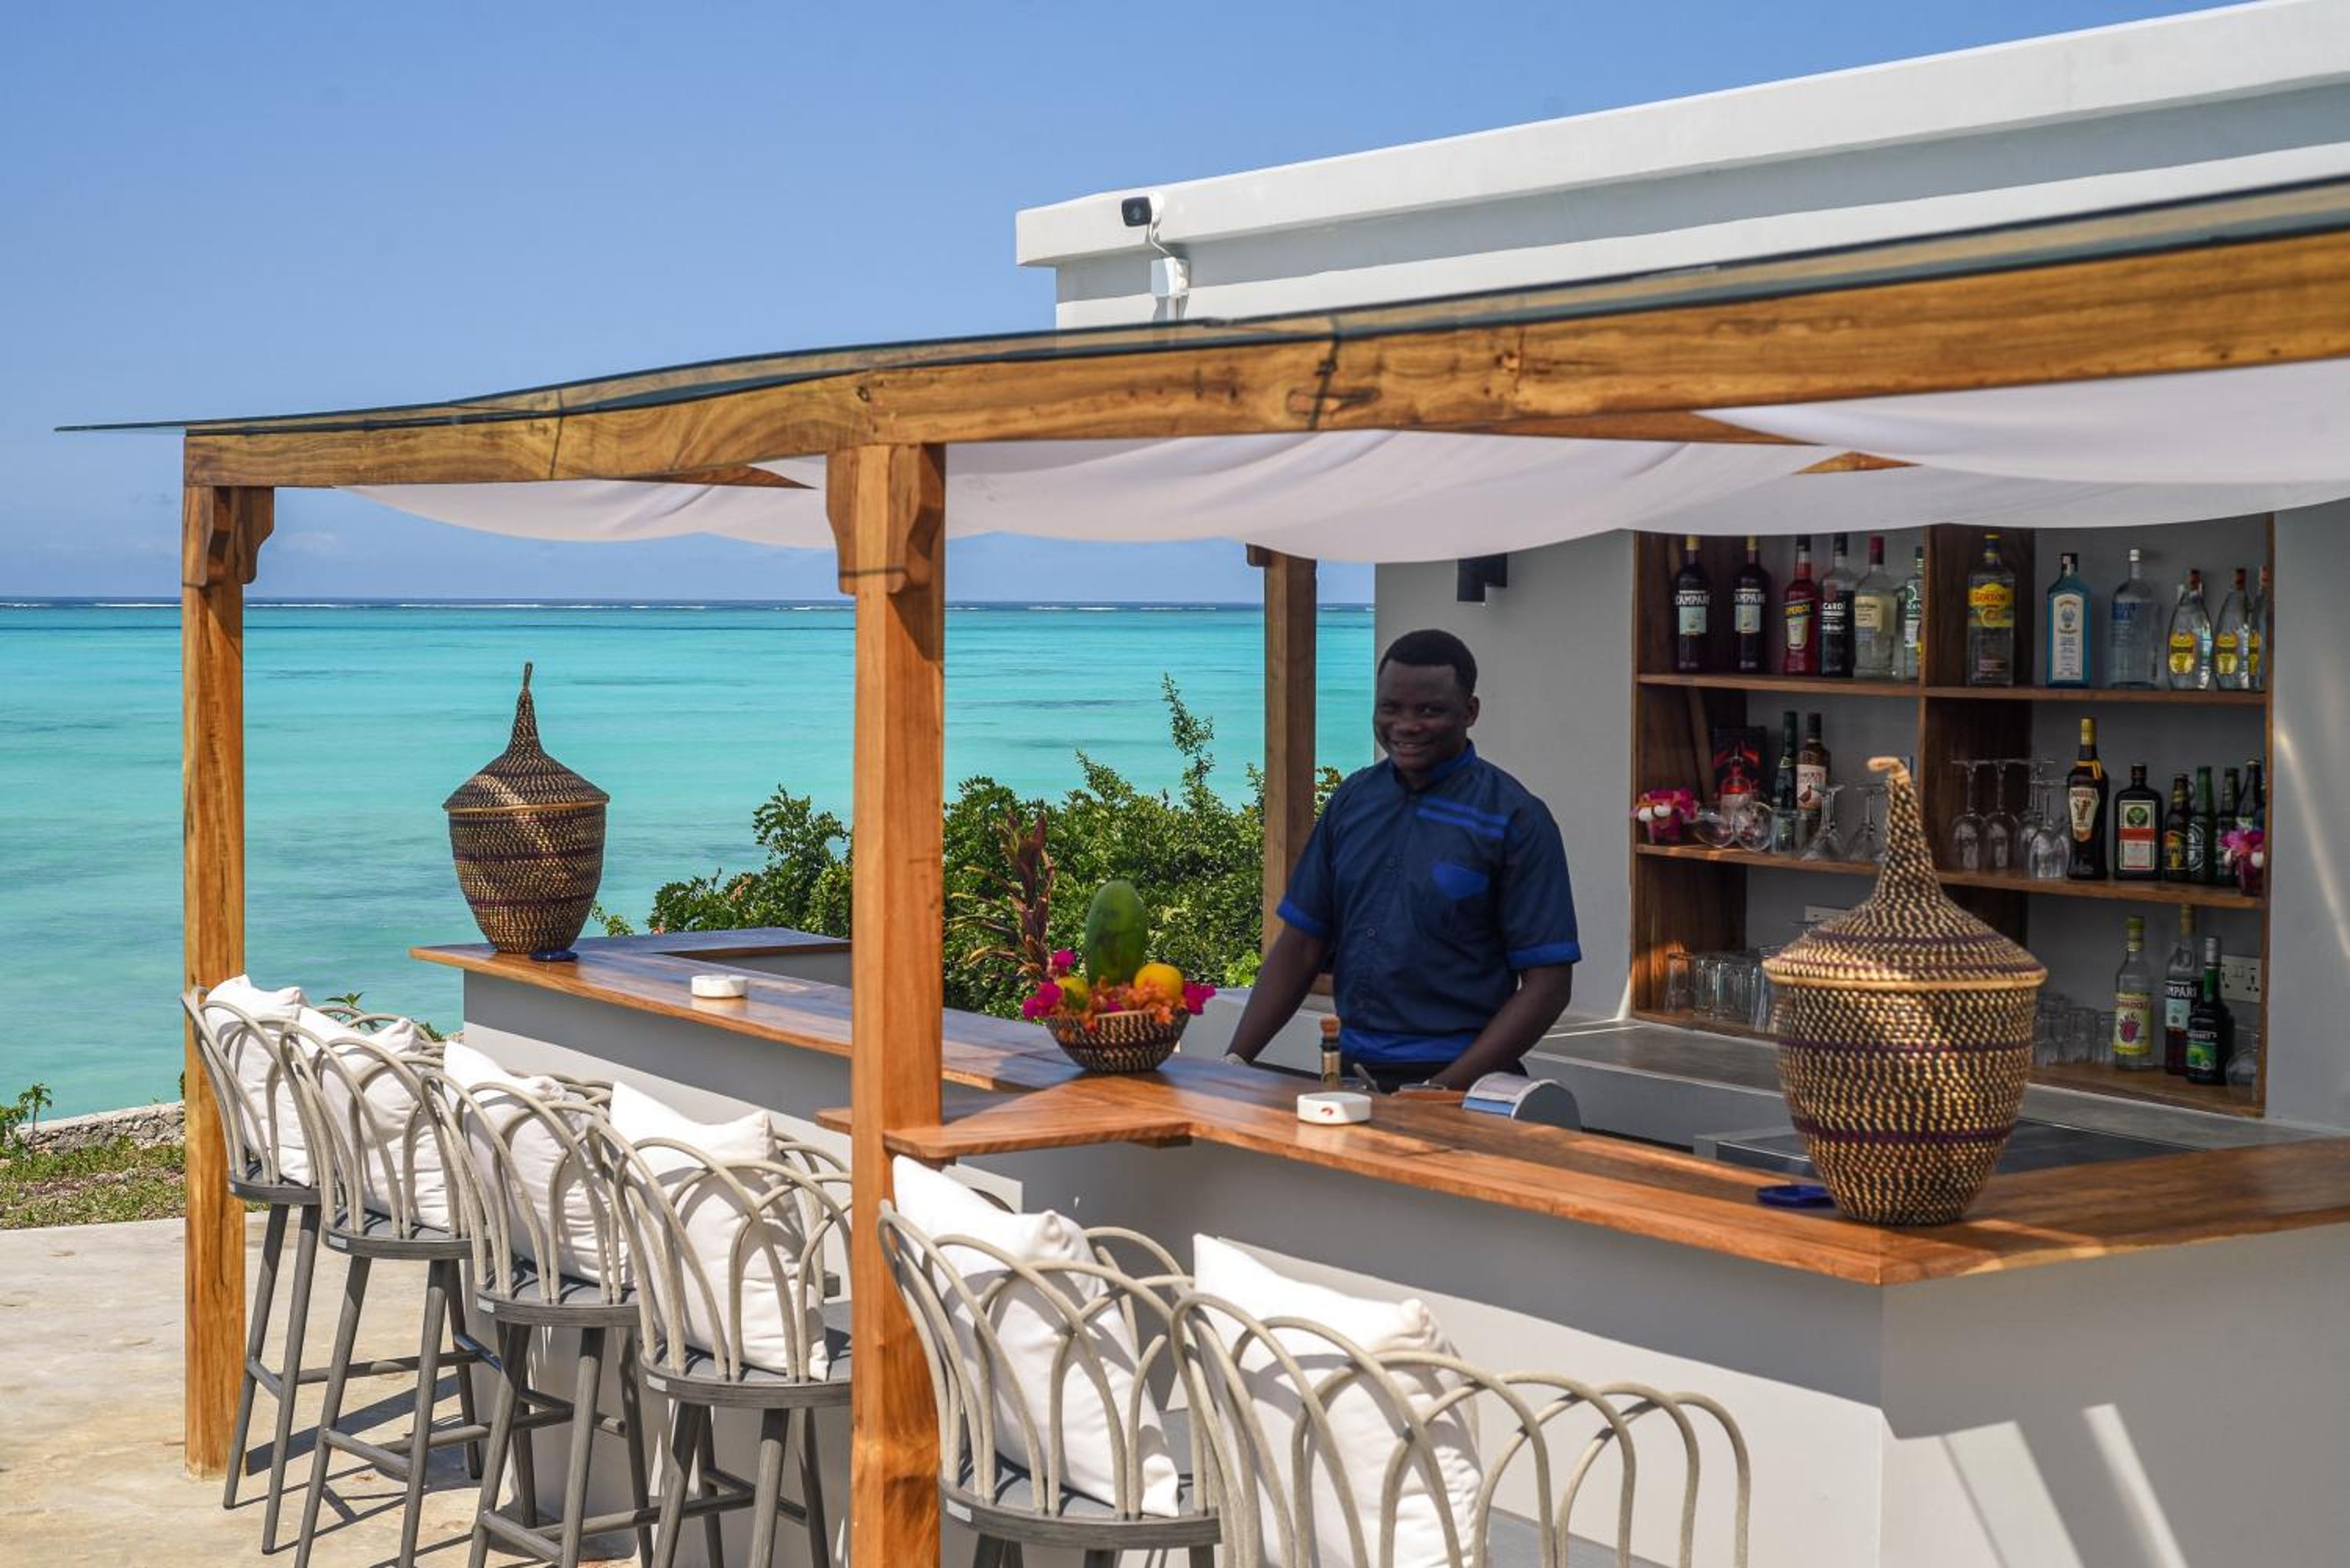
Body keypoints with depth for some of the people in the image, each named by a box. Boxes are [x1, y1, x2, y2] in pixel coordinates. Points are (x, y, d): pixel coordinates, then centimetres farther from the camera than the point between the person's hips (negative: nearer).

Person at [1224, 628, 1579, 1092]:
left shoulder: (1514, 818, -3)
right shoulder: (1352, 800, 12)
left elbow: (1548, 984, -6)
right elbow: (1300, 945, 15)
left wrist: (1444, 1088, -14)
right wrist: (1233, 1063, 4)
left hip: (1456, 1082, -4)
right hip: (1353, 1072, 4)